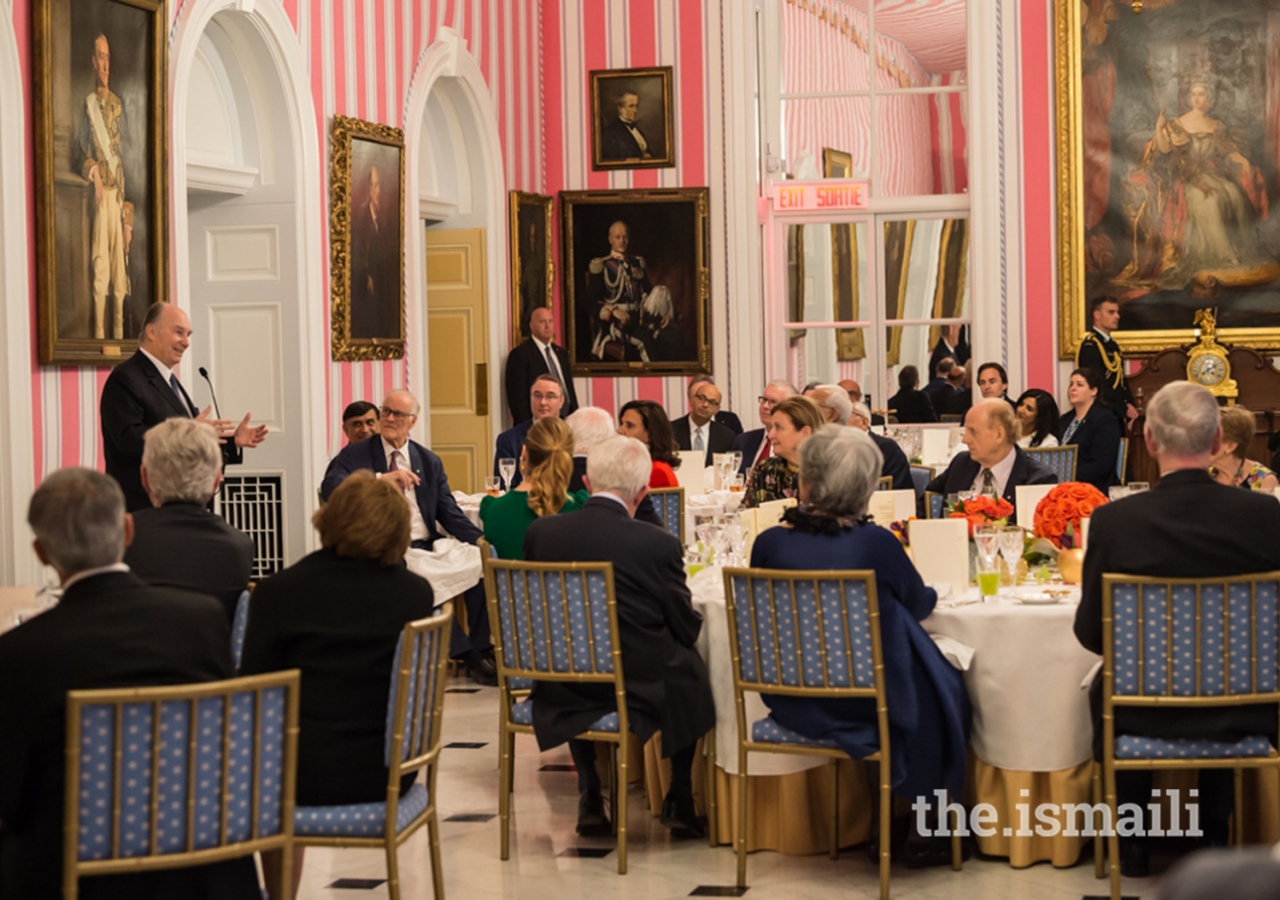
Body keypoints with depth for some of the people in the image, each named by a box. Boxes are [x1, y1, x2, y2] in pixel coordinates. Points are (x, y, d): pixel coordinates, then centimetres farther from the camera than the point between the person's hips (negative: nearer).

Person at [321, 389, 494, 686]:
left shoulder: (430, 462, 16)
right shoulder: (356, 455, 6)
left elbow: (450, 514, 10)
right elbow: (329, 488, -13)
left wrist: (480, 541, -9)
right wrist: (381, 480, -23)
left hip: (424, 547, 4)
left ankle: (479, 653, -12)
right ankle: (463, 651, -26)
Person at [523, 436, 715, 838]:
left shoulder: (540, 532, -7)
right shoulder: (659, 544, -17)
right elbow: (688, 630, -5)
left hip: (564, 692, 3)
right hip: (640, 689, -3)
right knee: (692, 671, 25)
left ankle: (589, 798, 30)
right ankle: (679, 801, 27)